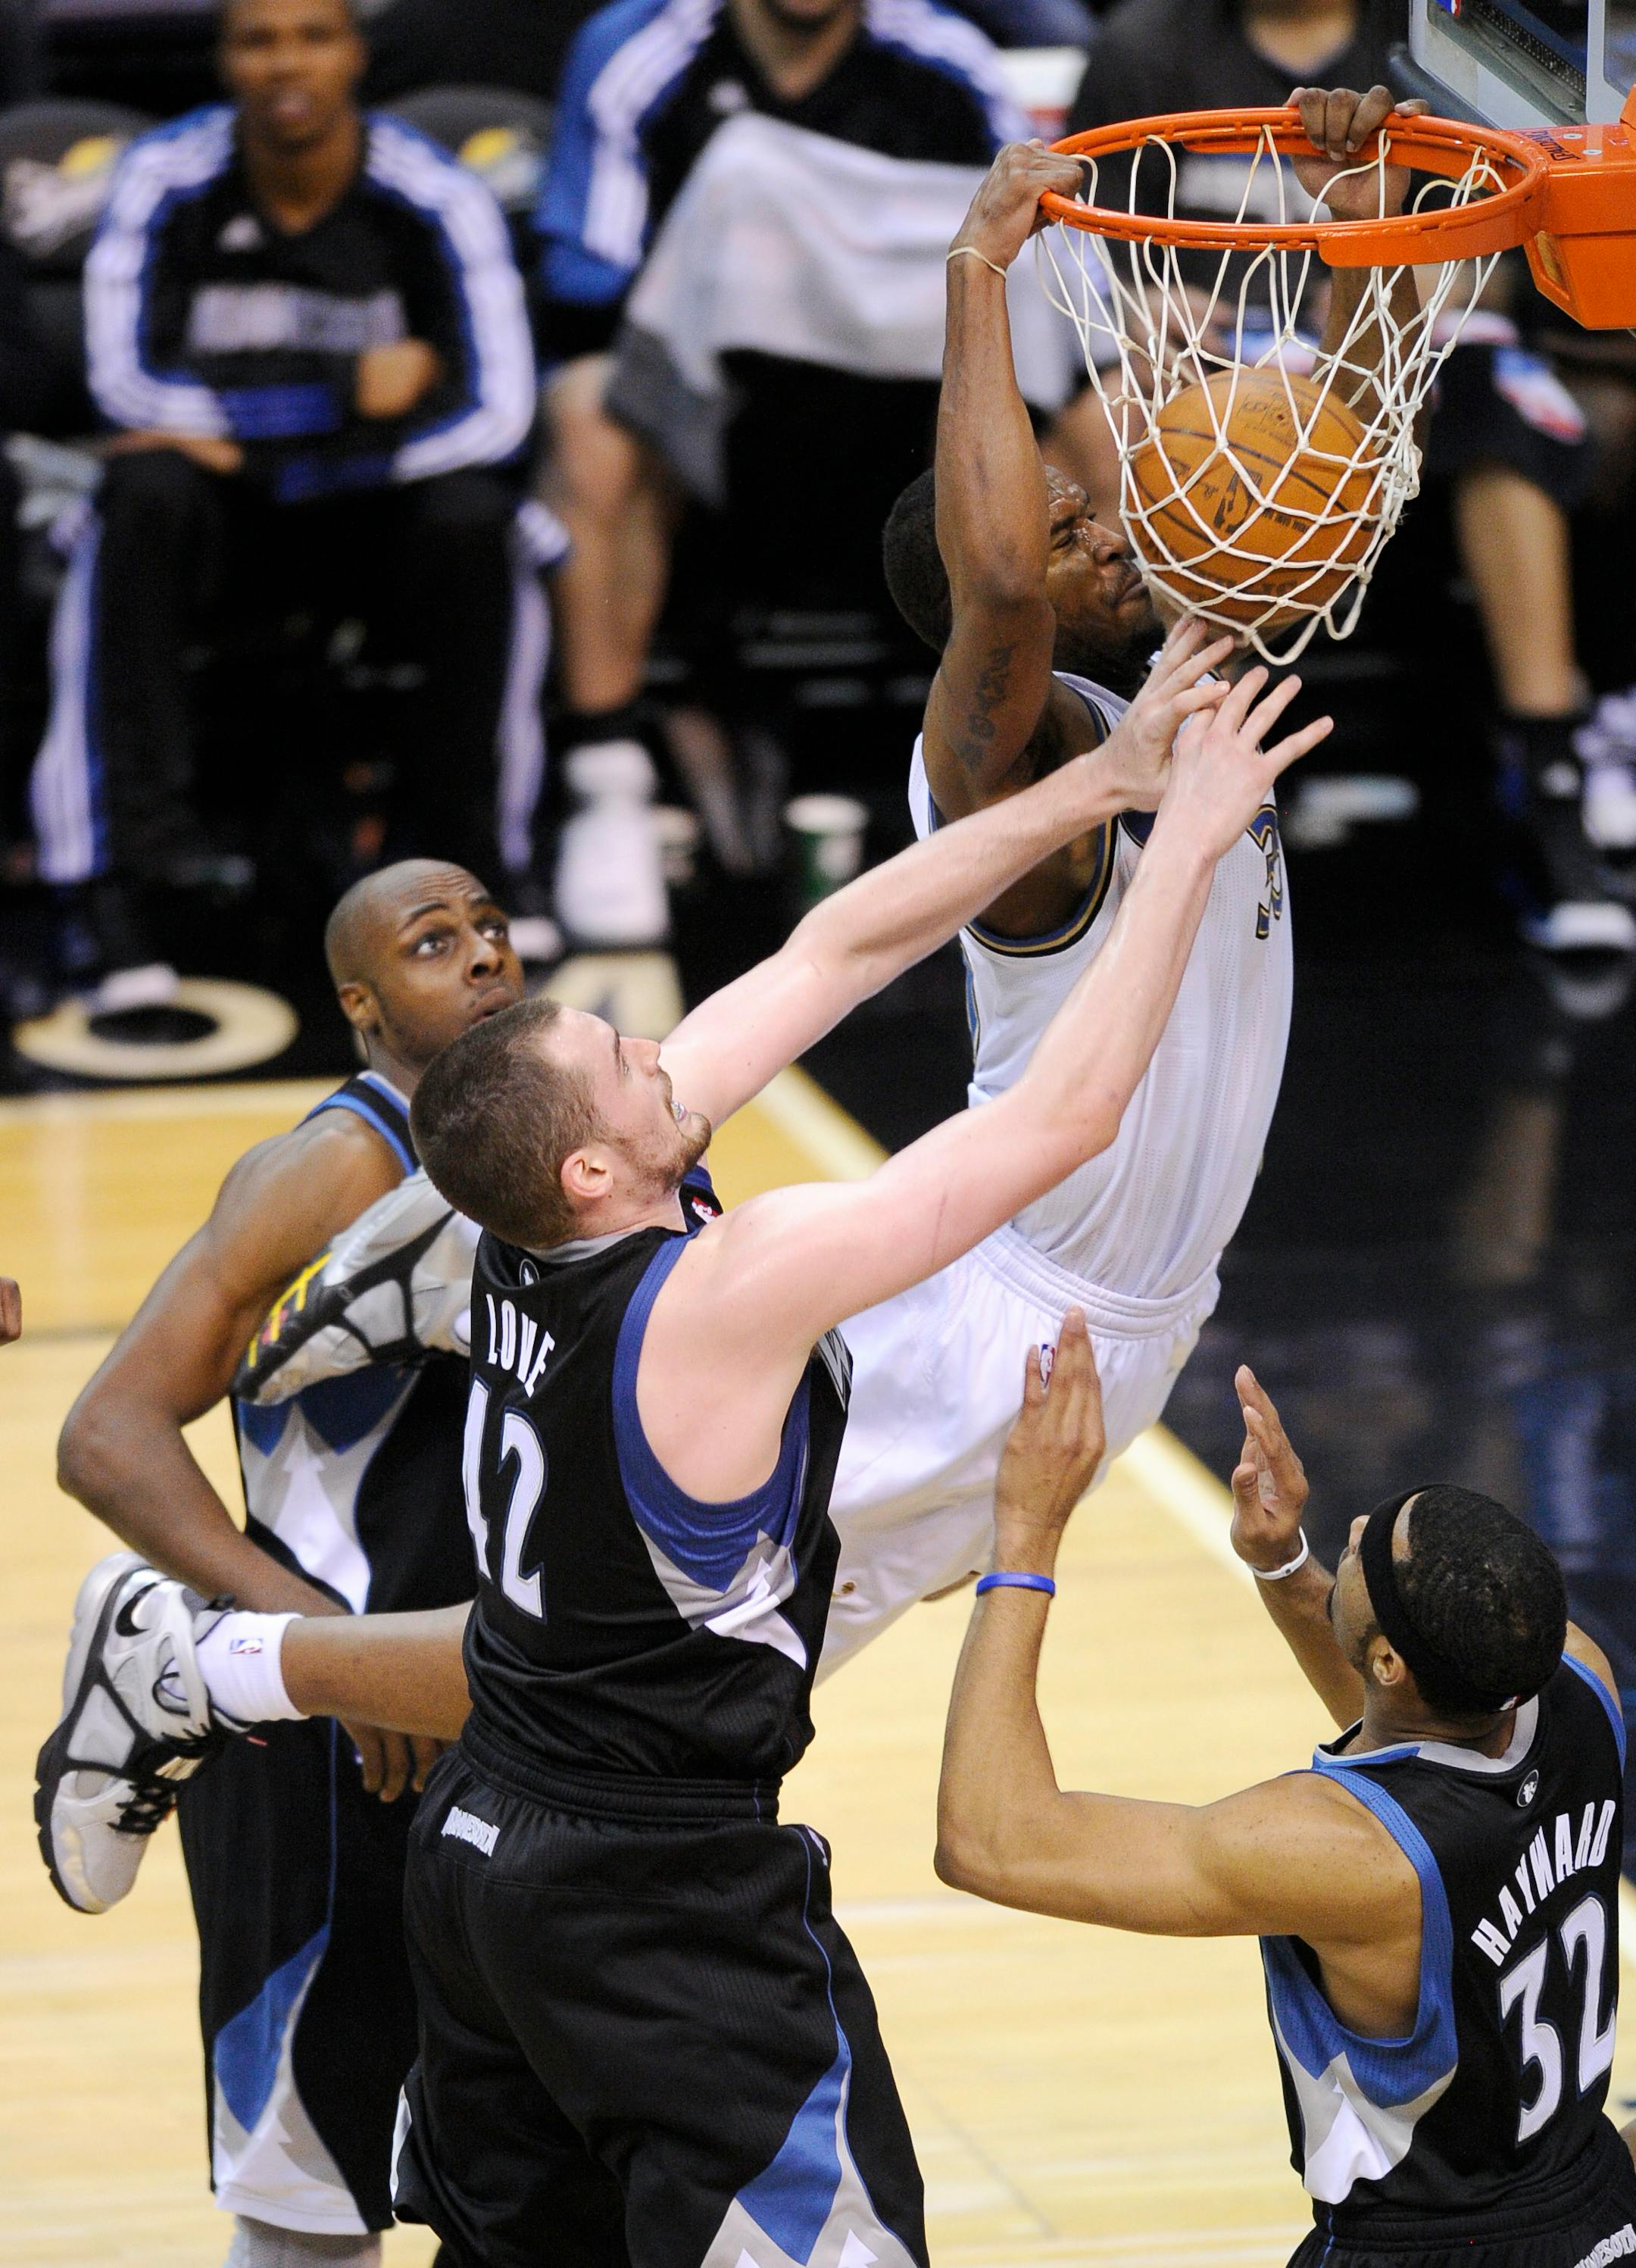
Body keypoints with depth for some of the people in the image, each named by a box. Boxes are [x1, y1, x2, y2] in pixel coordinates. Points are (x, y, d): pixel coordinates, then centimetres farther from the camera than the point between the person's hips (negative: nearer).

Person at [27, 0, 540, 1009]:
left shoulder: (435, 199, -12)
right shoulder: (166, 183, -11)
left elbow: (498, 415, -19)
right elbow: (127, 383, -19)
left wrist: (267, 451, -21)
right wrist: (347, 390, -23)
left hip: (379, 510, 0)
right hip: (224, 517, 0)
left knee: (471, 516, -31)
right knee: (148, 489, -32)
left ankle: (459, 865, -15)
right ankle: (124, 882, -34)